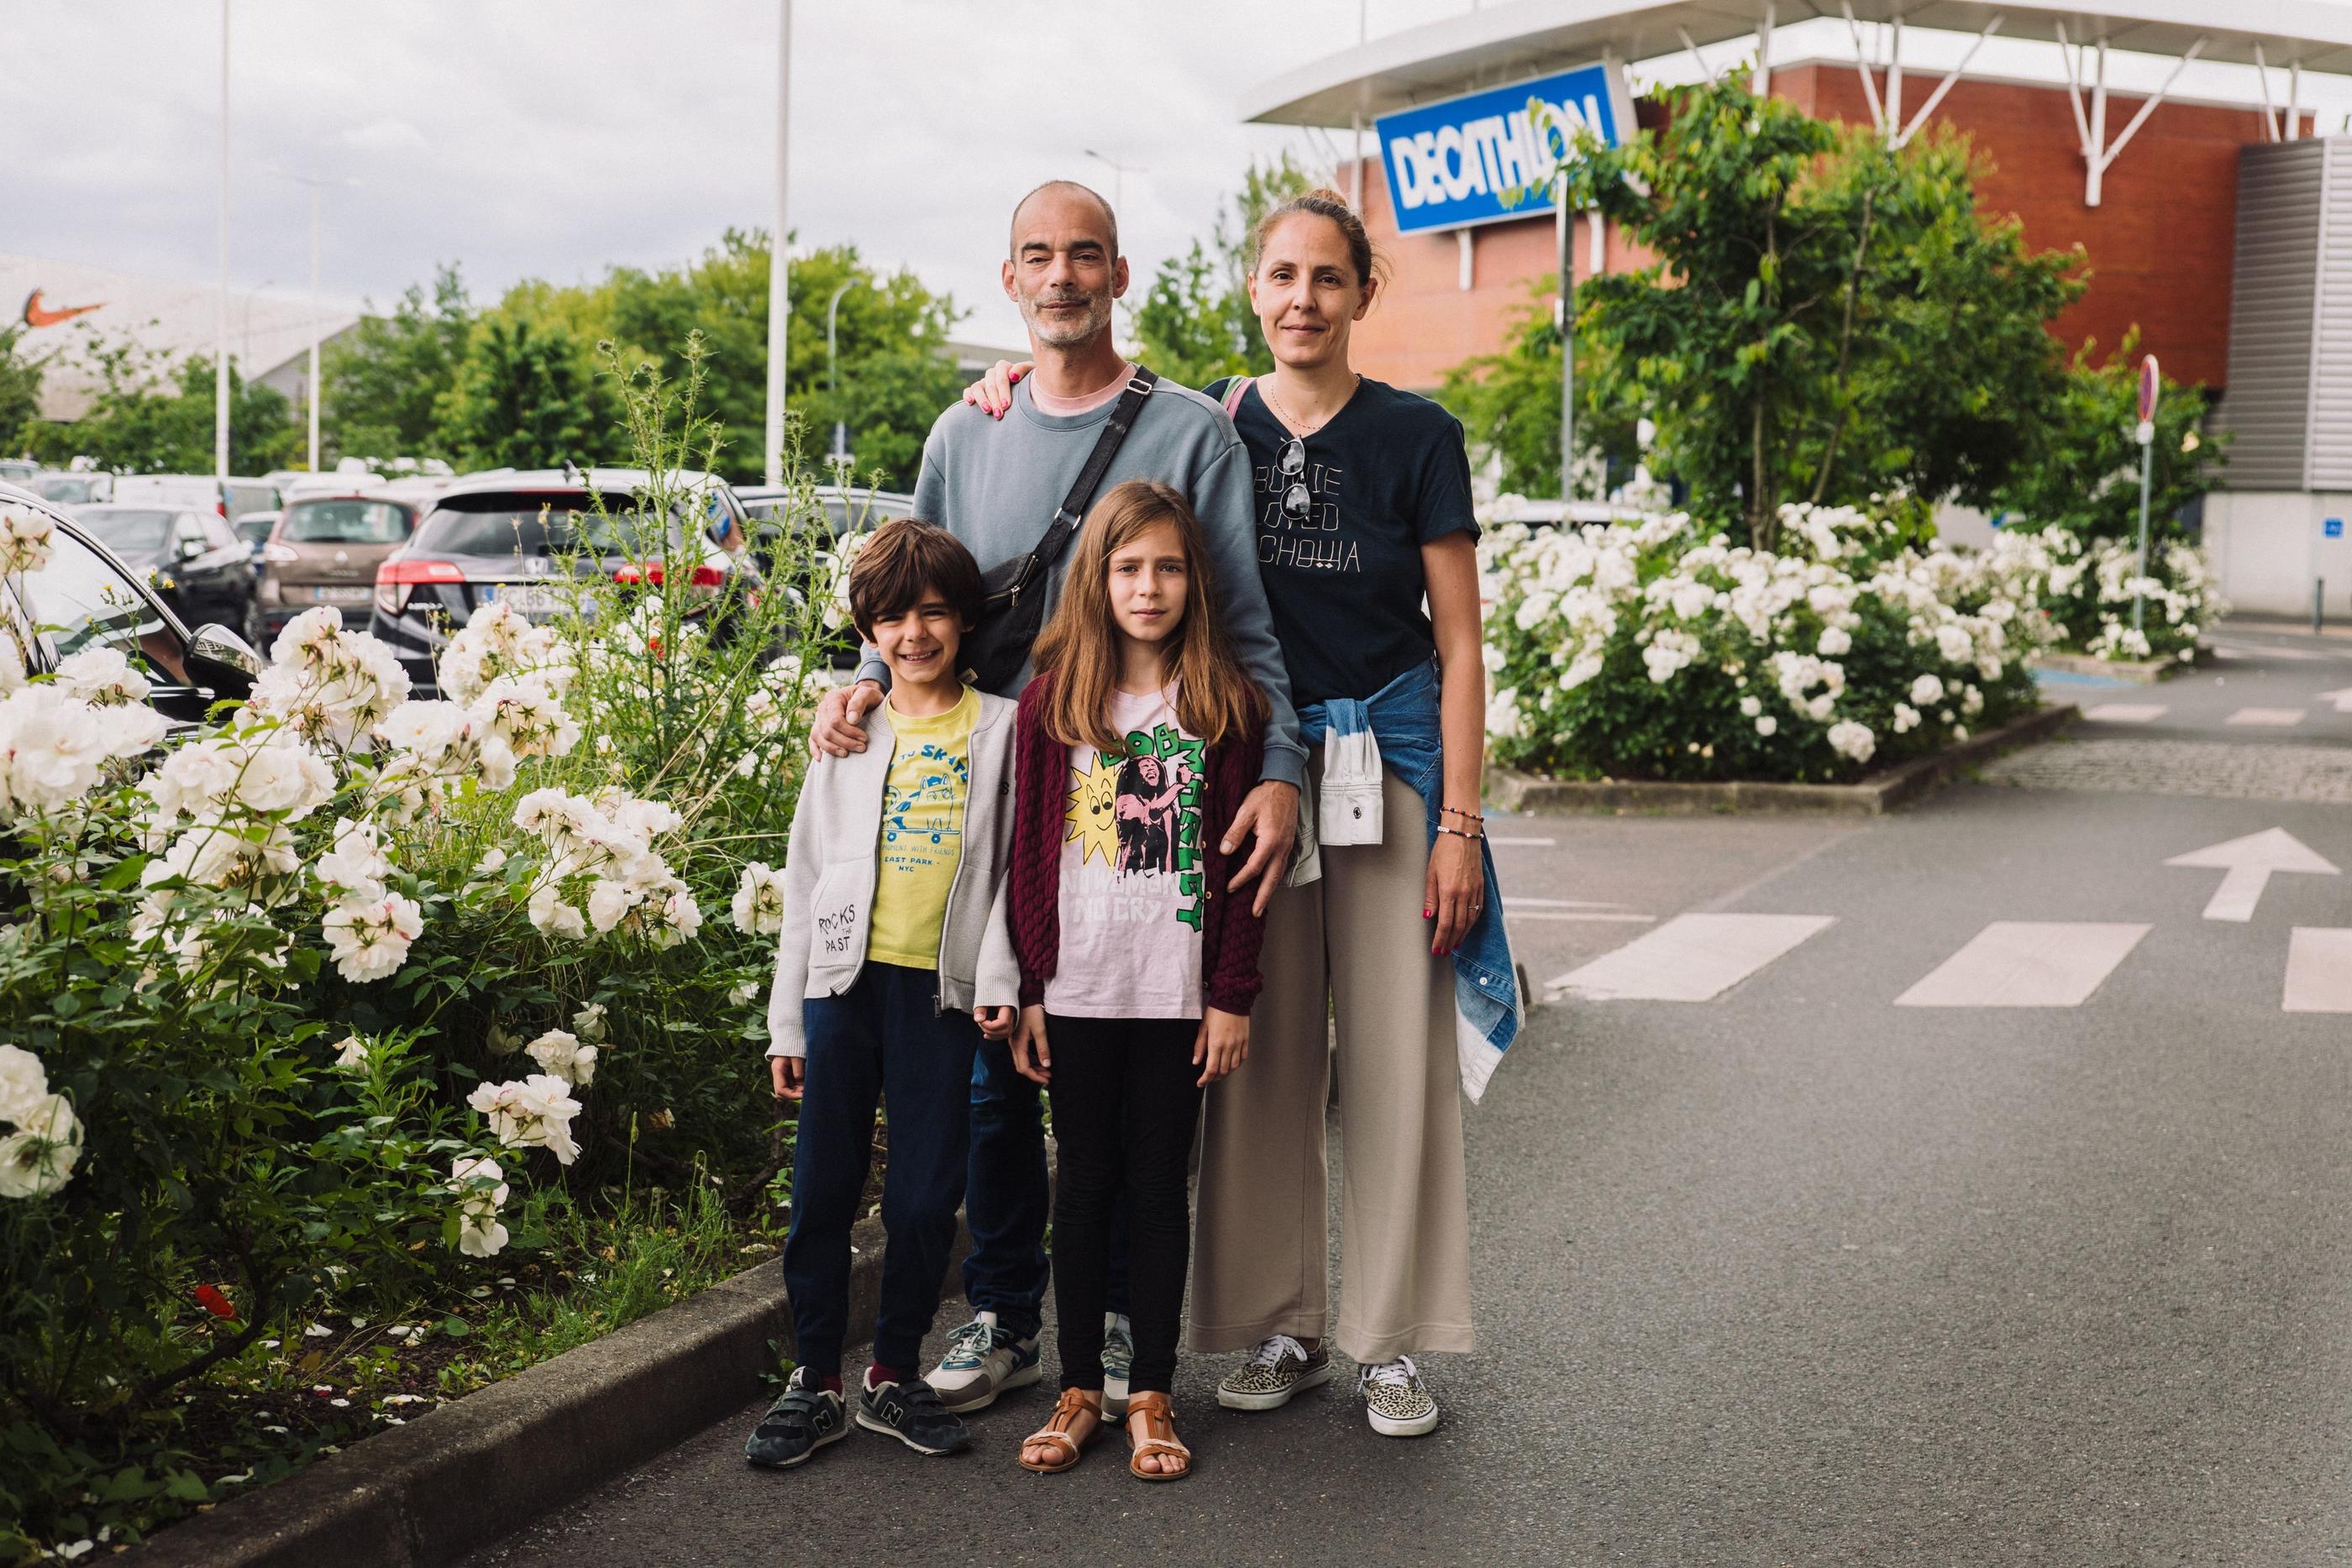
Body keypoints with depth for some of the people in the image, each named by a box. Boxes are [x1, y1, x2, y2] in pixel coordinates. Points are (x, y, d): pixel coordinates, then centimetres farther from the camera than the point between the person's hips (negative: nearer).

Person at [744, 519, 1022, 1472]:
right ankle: (815, 1383, 14)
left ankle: (894, 1375, 18)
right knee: (824, 1188, 3)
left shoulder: (998, 727, 5)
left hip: (942, 987, -1)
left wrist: (997, 978, -10)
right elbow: (807, 875, 10)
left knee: (925, 1195, 2)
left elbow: (1008, 863, 3)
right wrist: (786, 1019, 6)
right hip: (845, 979, 1)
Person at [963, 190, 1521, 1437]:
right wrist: (1014, 383, -1)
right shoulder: (1209, 426, 4)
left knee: (1398, 1057, 0)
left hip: (1387, 762, -2)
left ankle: (1392, 1341, 12)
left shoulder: (1415, 436, -2)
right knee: (1263, 1057, 5)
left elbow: (1458, 644, -2)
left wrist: (1459, 824, -8)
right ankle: (1280, 1328, 18)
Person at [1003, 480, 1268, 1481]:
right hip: (1077, 987, 1)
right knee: (1084, 1182, 8)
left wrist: (1232, 995, -4)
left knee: (1159, 1186, 6)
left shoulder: (1225, 706, 0)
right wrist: (1027, 991, 0)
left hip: (1177, 991, -1)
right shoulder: (1052, 702, 2)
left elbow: (1239, 861, 0)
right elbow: (1029, 853, 4)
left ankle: (1150, 1398, 14)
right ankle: (1079, 1390, 17)